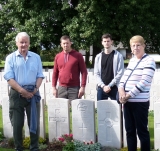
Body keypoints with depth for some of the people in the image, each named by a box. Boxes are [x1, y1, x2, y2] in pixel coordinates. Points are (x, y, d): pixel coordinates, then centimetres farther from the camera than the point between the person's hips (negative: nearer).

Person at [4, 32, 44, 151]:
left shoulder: (36, 57, 10)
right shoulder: (11, 58, 1)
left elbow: (40, 76, 8)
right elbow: (9, 78, -8)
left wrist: (36, 89, -9)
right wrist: (22, 91, -16)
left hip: (33, 93, 2)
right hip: (17, 94, -2)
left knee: (34, 123, 5)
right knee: (17, 124, 4)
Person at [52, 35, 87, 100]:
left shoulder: (78, 55, 0)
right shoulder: (58, 56, 10)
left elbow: (84, 72, -1)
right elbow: (55, 73, 14)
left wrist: (82, 87, -8)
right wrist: (54, 87, 7)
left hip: (74, 88, -3)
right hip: (61, 88, 3)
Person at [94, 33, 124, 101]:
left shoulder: (118, 56, 1)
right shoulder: (98, 57, 11)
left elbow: (120, 73, -6)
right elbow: (96, 73, 6)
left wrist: (110, 85, -11)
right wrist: (103, 85, -7)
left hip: (114, 88, -3)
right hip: (101, 88, 3)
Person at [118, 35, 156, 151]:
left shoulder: (149, 61, -8)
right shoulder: (132, 60, 15)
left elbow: (143, 82, -16)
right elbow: (124, 77, 14)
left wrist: (128, 95, -15)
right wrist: (121, 90, -6)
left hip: (140, 102, -7)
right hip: (127, 102, 7)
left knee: (142, 131, 0)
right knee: (130, 131, 13)